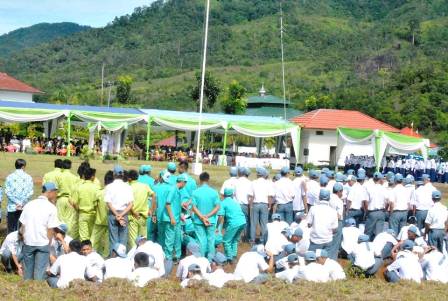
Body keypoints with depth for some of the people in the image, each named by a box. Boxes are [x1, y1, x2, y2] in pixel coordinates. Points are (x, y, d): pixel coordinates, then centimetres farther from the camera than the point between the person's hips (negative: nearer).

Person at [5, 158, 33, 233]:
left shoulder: (9, 177, -1)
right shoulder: (28, 178, 0)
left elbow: (7, 192, -7)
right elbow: (30, 193, -5)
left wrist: (17, 203, -7)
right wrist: (22, 203, -5)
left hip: (12, 207, 0)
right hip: (25, 207, 0)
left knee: (11, 230, 5)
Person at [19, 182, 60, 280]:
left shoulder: (28, 205, 4)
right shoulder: (51, 208, -8)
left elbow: (22, 226, 5)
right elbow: (50, 229, -9)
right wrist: (48, 241, 4)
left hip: (28, 242, 4)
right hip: (43, 243, -4)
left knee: (28, 269, 15)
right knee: (40, 271, 3)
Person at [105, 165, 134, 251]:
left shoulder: (109, 187, -2)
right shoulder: (128, 187, 1)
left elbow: (109, 203, -8)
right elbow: (130, 204, -6)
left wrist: (117, 215, -8)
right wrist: (122, 215, -9)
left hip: (113, 214, -1)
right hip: (124, 213, 1)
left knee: (113, 239, 5)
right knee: (123, 239, 7)